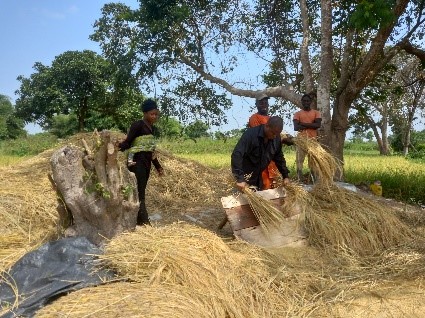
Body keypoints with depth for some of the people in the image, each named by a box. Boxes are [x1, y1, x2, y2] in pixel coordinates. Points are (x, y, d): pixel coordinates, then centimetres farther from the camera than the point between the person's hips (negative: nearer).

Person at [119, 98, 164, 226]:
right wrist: (117, 147, -33)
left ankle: (139, 221, 13)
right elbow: (128, 142, -13)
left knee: (140, 192, 9)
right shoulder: (138, 125, -7)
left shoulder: (153, 129, 16)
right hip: (137, 161, -8)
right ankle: (145, 222, -12)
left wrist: (158, 166, 27)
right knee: (139, 193, -10)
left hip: (146, 163, 8)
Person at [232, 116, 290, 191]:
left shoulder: (276, 139, -4)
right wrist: (240, 178, -36)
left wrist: (285, 176, 3)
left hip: (259, 177, 6)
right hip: (246, 177, -6)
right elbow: (237, 155, -30)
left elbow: (279, 157, 10)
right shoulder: (250, 134, -23)